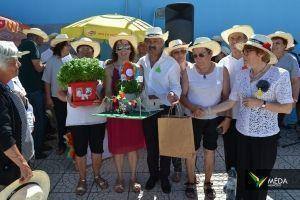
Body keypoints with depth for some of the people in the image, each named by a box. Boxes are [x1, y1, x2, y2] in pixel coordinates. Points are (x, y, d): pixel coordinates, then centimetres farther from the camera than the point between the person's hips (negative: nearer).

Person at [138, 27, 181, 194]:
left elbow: (176, 86, -10)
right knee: (150, 144, 15)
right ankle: (153, 174, 35)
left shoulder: (171, 63, -8)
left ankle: (164, 177, 29)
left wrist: (173, 94, -31)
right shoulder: (142, 62, 5)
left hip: (165, 110, -3)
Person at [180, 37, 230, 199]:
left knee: (210, 152, 11)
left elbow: (226, 96, -2)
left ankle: (208, 183, 32)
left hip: (214, 119, 0)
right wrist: (193, 108, -22)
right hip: (193, 118, 0)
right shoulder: (188, 72, -8)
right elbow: (182, 96, -5)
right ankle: (191, 181, 31)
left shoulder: (222, 71, -7)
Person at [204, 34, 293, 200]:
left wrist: (261, 103, -19)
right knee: (242, 176, 17)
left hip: (265, 137, -4)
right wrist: (207, 111, -2)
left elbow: (287, 108, -9)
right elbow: (230, 102, 5)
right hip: (242, 134, 4)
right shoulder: (241, 75, 2)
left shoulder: (280, 75, -11)